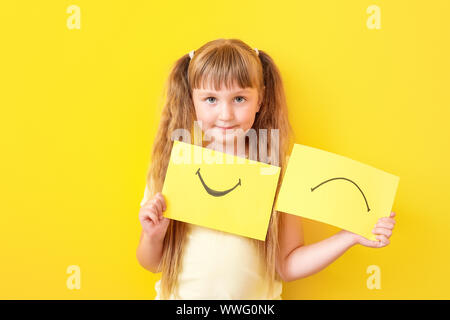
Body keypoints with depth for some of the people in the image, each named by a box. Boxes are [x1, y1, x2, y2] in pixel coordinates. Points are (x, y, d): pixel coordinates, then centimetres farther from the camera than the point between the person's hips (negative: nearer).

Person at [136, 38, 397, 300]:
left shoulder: (279, 170, -9)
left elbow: (287, 265, -3)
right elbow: (152, 263, 1)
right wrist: (153, 237, -18)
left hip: (254, 298, -1)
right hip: (180, 295, 1)